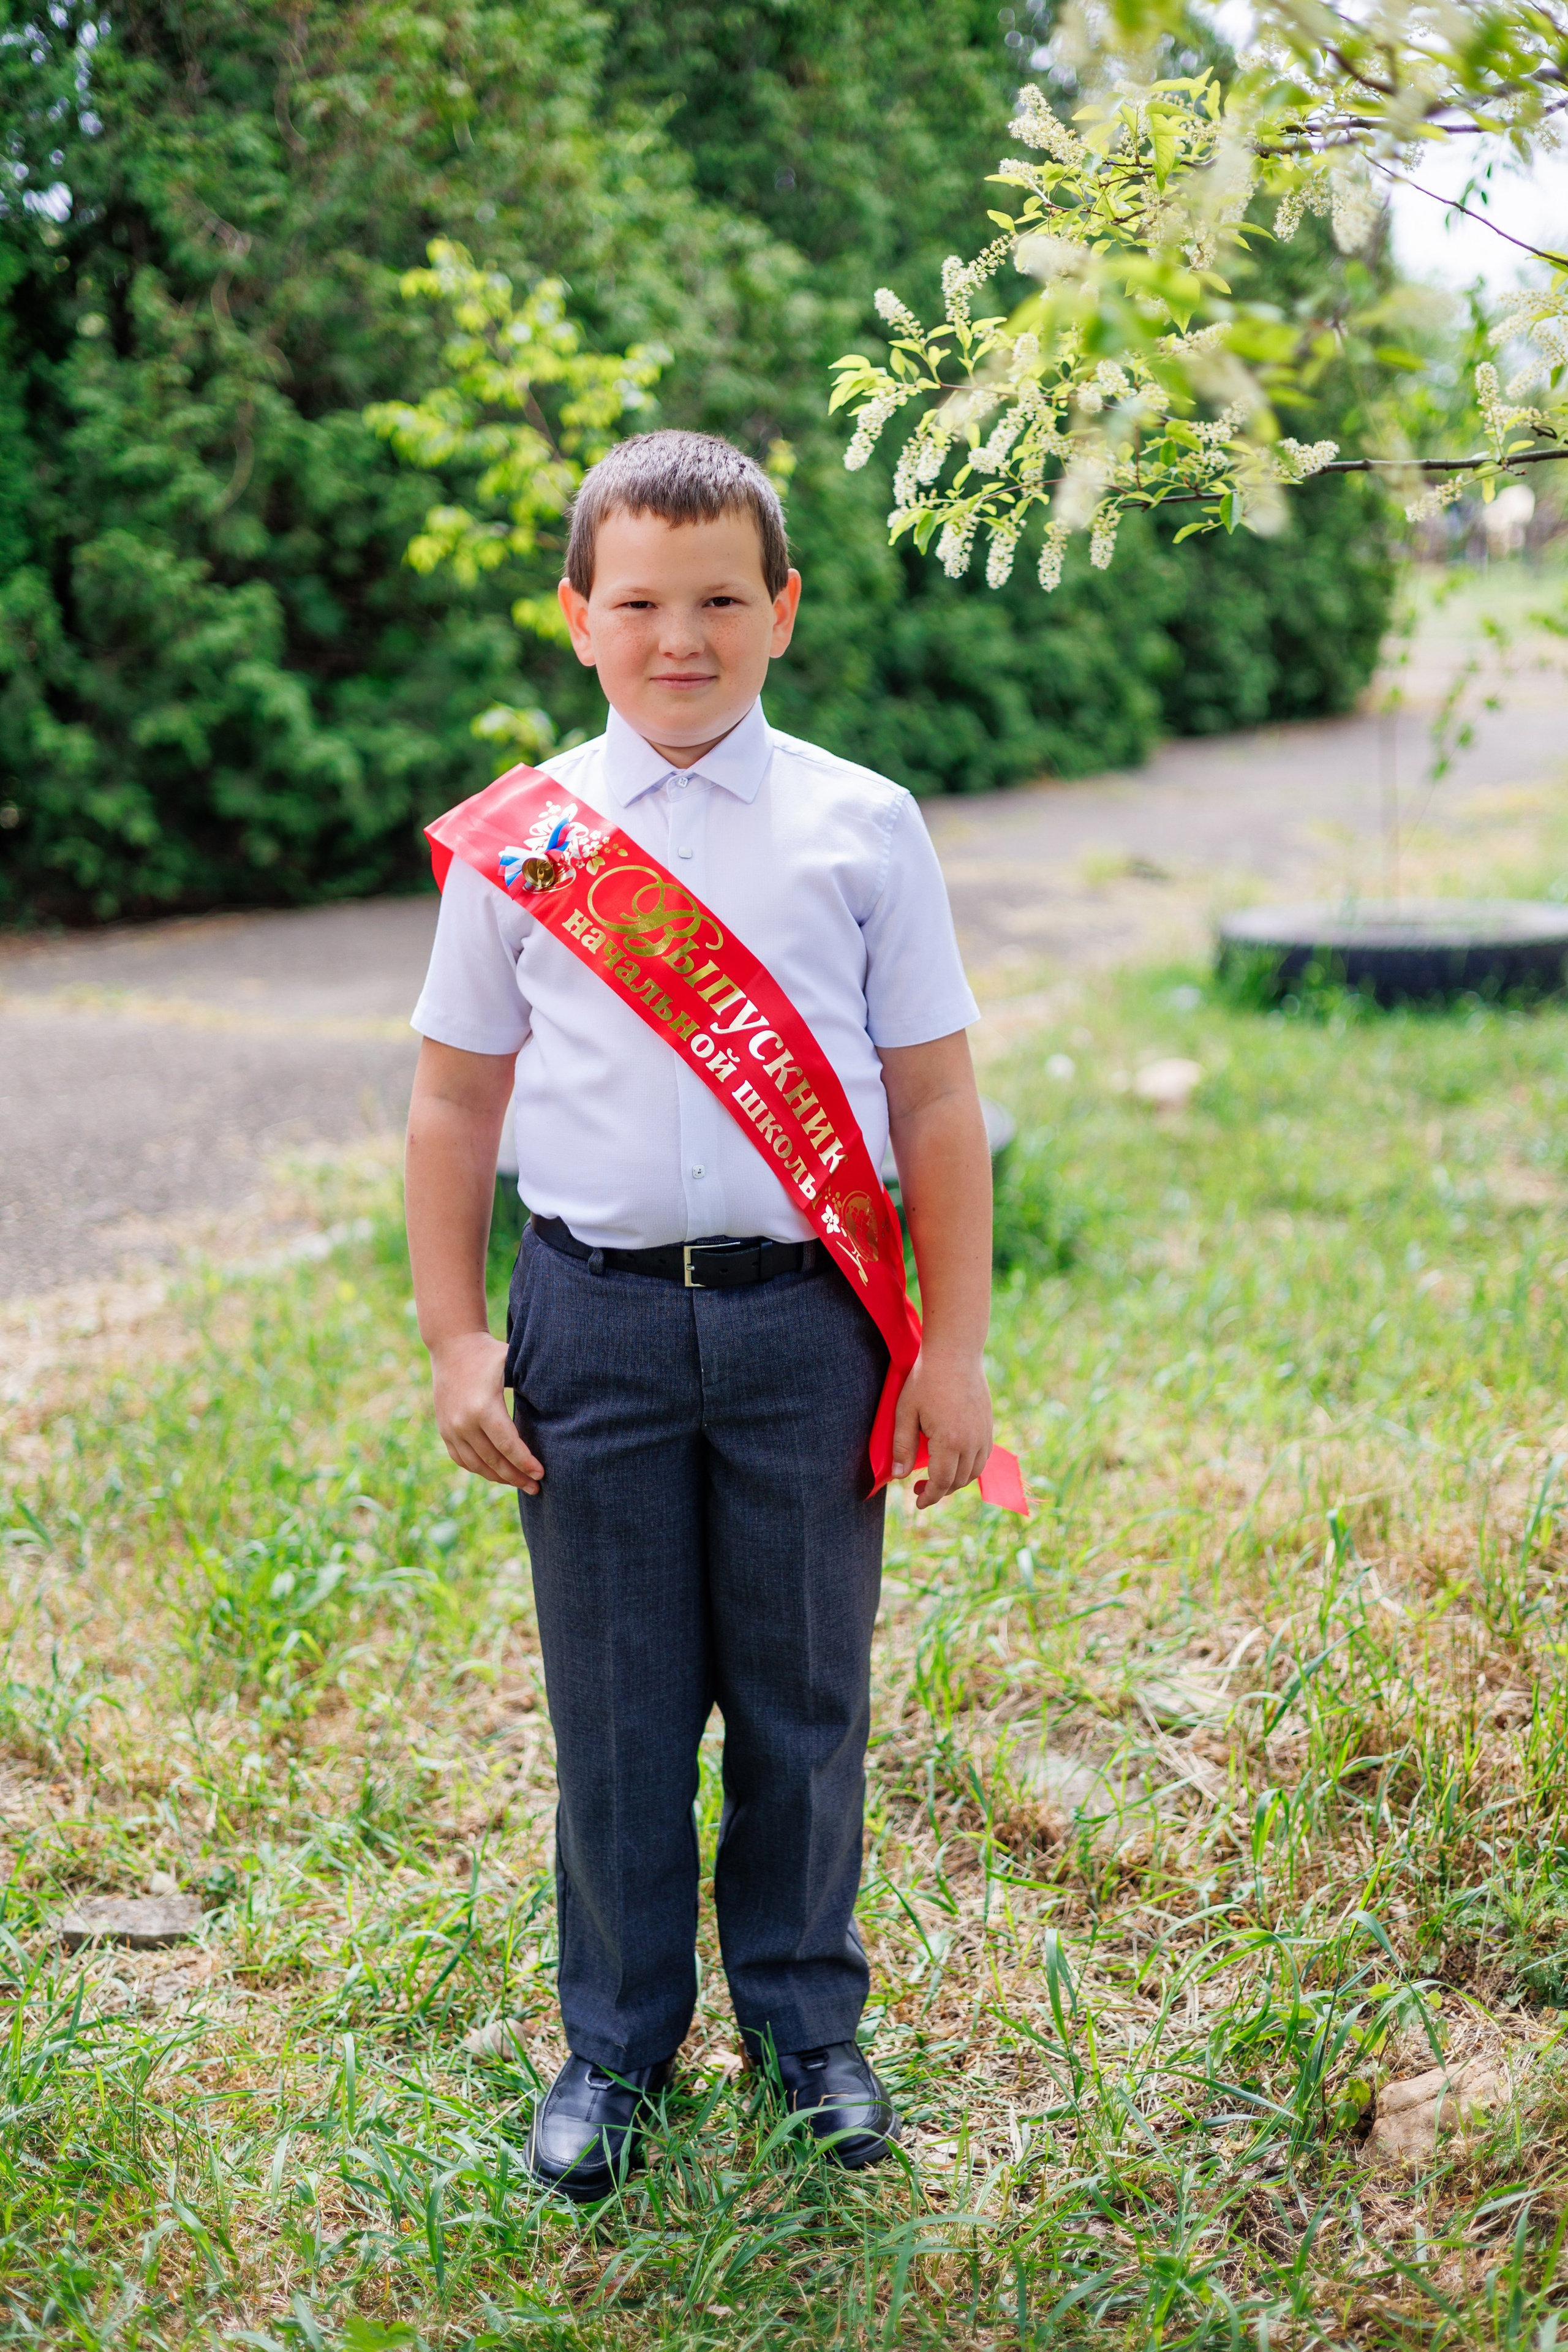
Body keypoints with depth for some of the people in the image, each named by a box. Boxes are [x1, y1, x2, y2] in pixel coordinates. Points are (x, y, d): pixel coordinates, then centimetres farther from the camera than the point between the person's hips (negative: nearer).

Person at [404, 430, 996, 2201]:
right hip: (596, 1319, 0)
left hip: (807, 1319, 0)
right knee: (614, 1709, 10)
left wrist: (955, 1350, 1)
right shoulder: (518, 837, 3)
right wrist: (455, 1338, 3)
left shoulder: (862, 828, 1)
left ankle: (805, 2020, 33)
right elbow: (456, 1102, 8)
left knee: (805, 1695, 12)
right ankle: (615, 2044, 29)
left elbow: (933, 1103, 3)